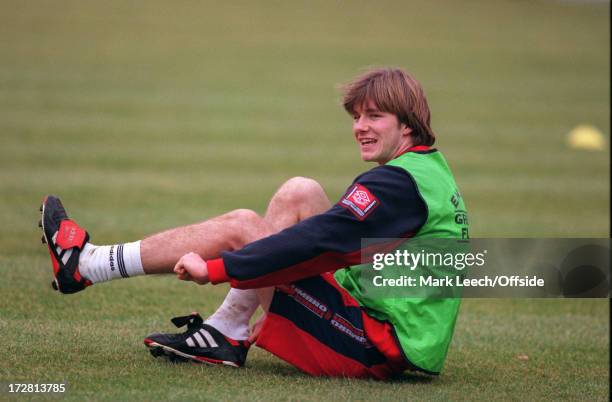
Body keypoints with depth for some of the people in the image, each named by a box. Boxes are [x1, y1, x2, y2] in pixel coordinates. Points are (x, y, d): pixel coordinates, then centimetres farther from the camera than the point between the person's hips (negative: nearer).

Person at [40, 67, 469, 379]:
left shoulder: (399, 181, -17)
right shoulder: (431, 169, 15)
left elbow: (318, 241, -23)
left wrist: (215, 268, -19)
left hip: (378, 349, -9)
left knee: (239, 228, -5)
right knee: (298, 194, 10)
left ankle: (86, 262, 5)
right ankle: (227, 333, 7)